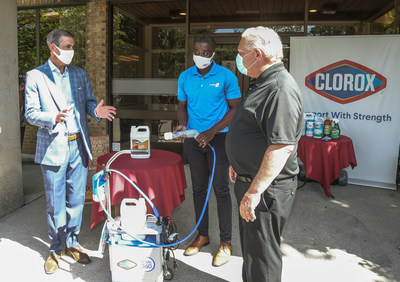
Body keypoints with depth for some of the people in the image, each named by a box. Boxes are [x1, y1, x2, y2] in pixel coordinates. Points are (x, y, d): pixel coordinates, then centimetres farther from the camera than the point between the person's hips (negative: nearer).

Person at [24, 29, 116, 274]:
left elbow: (89, 102, 12)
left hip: (78, 146, 4)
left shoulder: (80, 74, 11)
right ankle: (56, 249, 26)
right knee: (55, 204, 7)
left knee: (76, 200, 12)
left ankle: (72, 243, 30)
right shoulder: (36, 76, -2)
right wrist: (53, 118, -26)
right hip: (53, 148, -3)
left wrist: (96, 111, -12)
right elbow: (31, 113, -5)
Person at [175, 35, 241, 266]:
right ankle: (203, 235, 30)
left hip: (218, 137, -4)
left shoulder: (226, 76, -7)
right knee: (198, 188, 13)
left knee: (221, 189, -1)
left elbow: (235, 108, -7)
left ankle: (226, 243, 14)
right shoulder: (185, 77, 6)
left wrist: (212, 132, -16)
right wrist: (183, 125, -6)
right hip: (193, 138, 5)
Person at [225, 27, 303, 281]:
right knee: (249, 244, 26)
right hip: (250, 180, 11)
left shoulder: (281, 89, -22)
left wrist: (254, 192, -29)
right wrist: (238, 163, 24)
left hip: (266, 189, -10)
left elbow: (282, 146, -30)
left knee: (261, 254, 6)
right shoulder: (264, 83, 13)